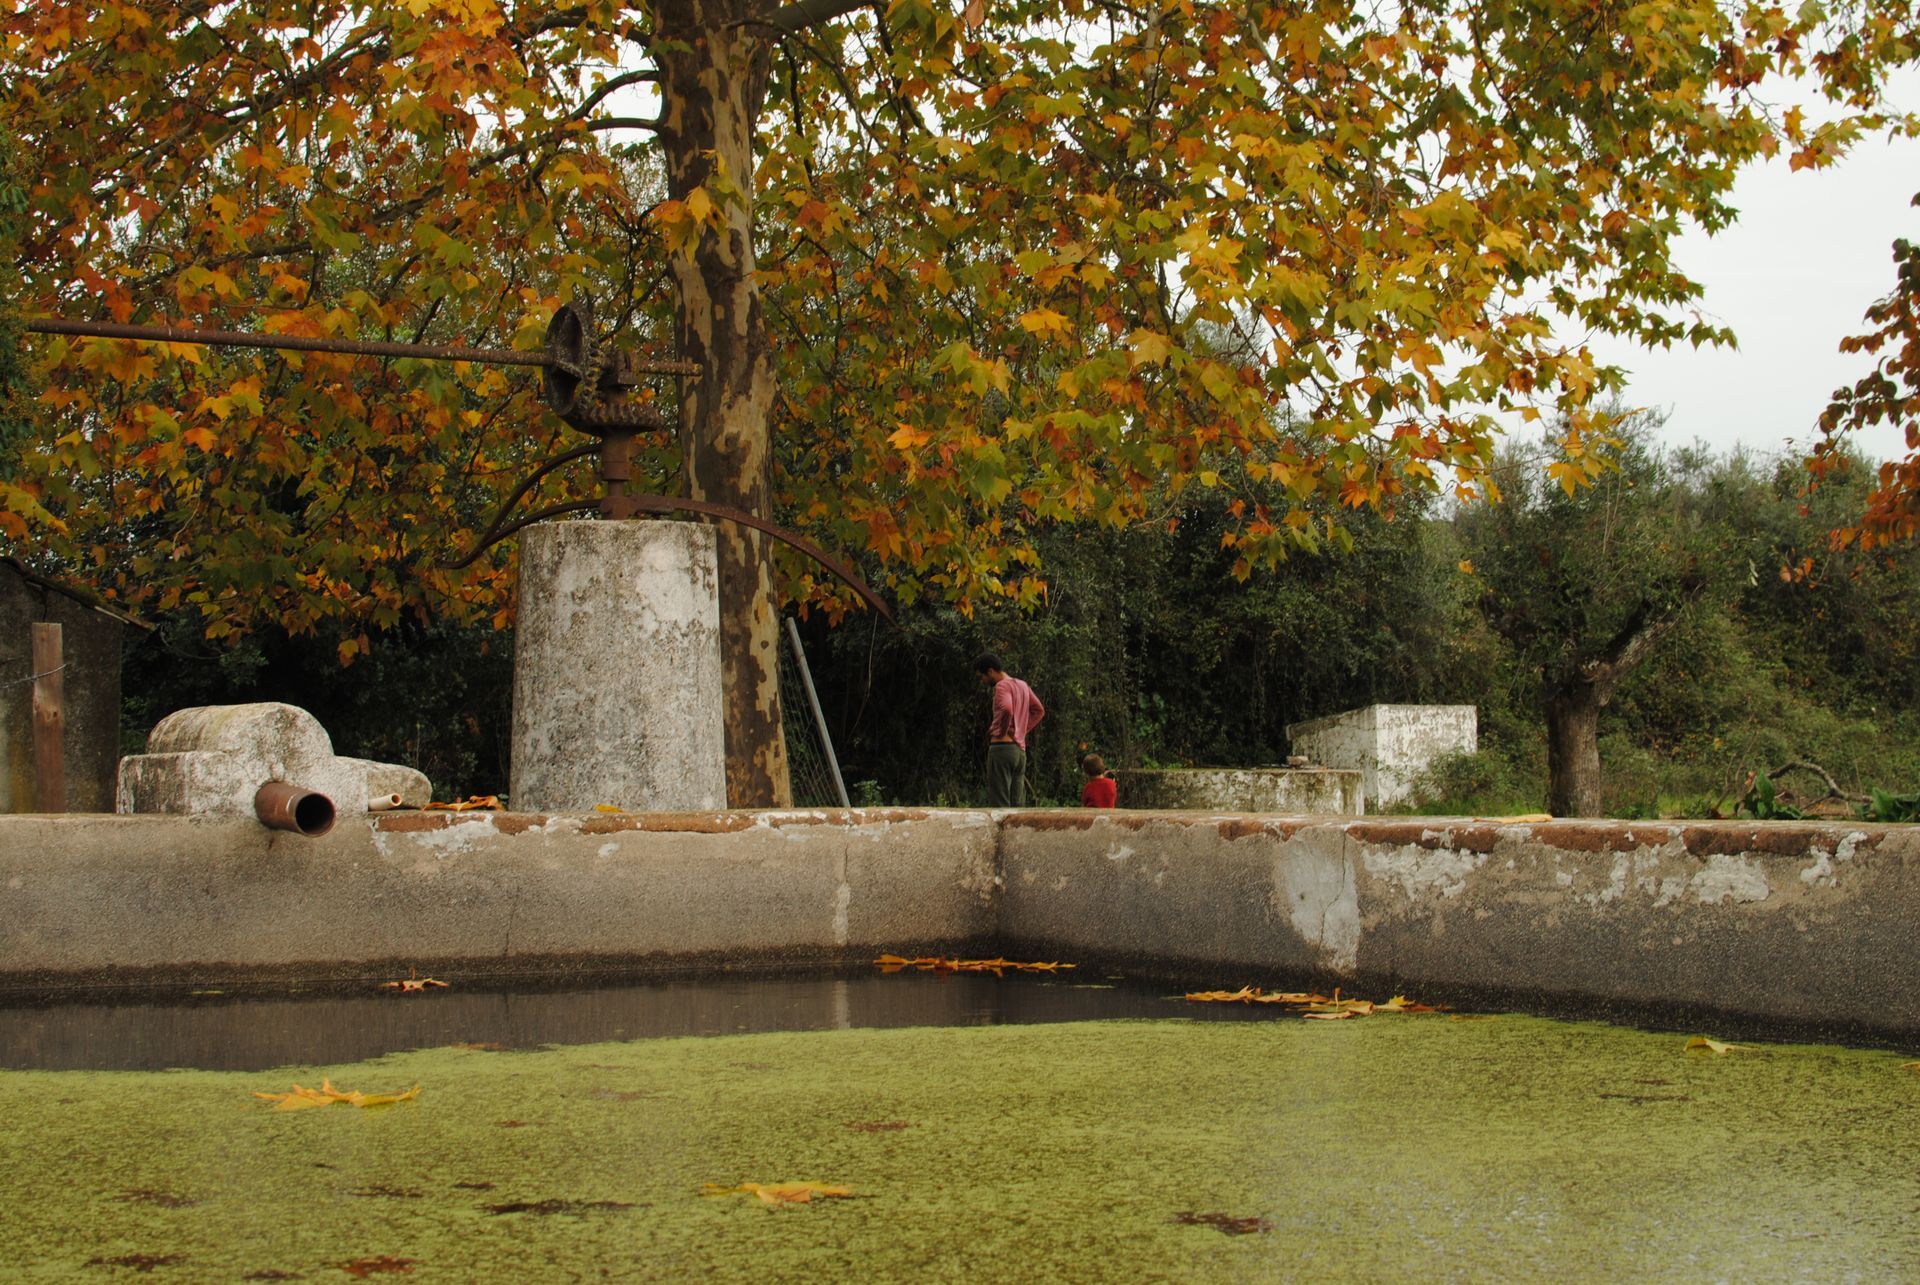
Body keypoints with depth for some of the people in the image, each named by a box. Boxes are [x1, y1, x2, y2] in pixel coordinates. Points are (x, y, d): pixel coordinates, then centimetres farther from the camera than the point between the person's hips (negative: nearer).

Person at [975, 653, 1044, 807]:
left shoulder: (1002, 686, -8)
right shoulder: (1022, 686, 18)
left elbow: (1006, 709, -27)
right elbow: (1039, 711, 25)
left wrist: (1002, 732, -12)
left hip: (1002, 747, -8)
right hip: (1020, 749, 8)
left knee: (999, 804, -9)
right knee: (1017, 805, 7)